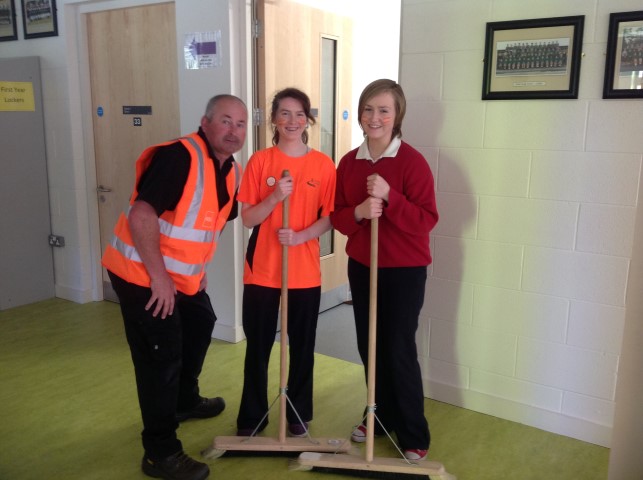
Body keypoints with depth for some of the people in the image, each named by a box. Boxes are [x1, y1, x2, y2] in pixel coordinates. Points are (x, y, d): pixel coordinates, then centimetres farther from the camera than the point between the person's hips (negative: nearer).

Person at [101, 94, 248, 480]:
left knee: (201, 324, 25)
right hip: (142, 273, -10)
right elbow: (140, 216, -30)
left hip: (183, 274, 10)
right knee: (161, 356, -6)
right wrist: (159, 276, -26)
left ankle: (185, 400, 48)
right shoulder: (178, 156, -23)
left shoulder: (233, 171, 5)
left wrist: (199, 267, 17)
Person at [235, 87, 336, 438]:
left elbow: (330, 217, -1)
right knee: (258, 346, 10)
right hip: (262, 270, 0)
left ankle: (299, 414, 31)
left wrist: (301, 236, -18)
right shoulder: (259, 161, -2)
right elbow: (247, 218, -4)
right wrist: (275, 197, -21)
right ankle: (252, 417, 27)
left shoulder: (323, 165, -1)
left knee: (302, 345, 12)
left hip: (305, 272, 0)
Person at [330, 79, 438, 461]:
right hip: (361, 267, 6)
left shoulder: (412, 161, -13)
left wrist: (389, 196, -28)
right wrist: (358, 212, -18)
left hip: (404, 271, -5)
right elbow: (337, 216, 3)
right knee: (370, 347, 14)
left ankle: (415, 436, 19)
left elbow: (426, 220, -17)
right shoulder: (349, 162, 3)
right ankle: (382, 417, 34)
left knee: (399, 351, 1)